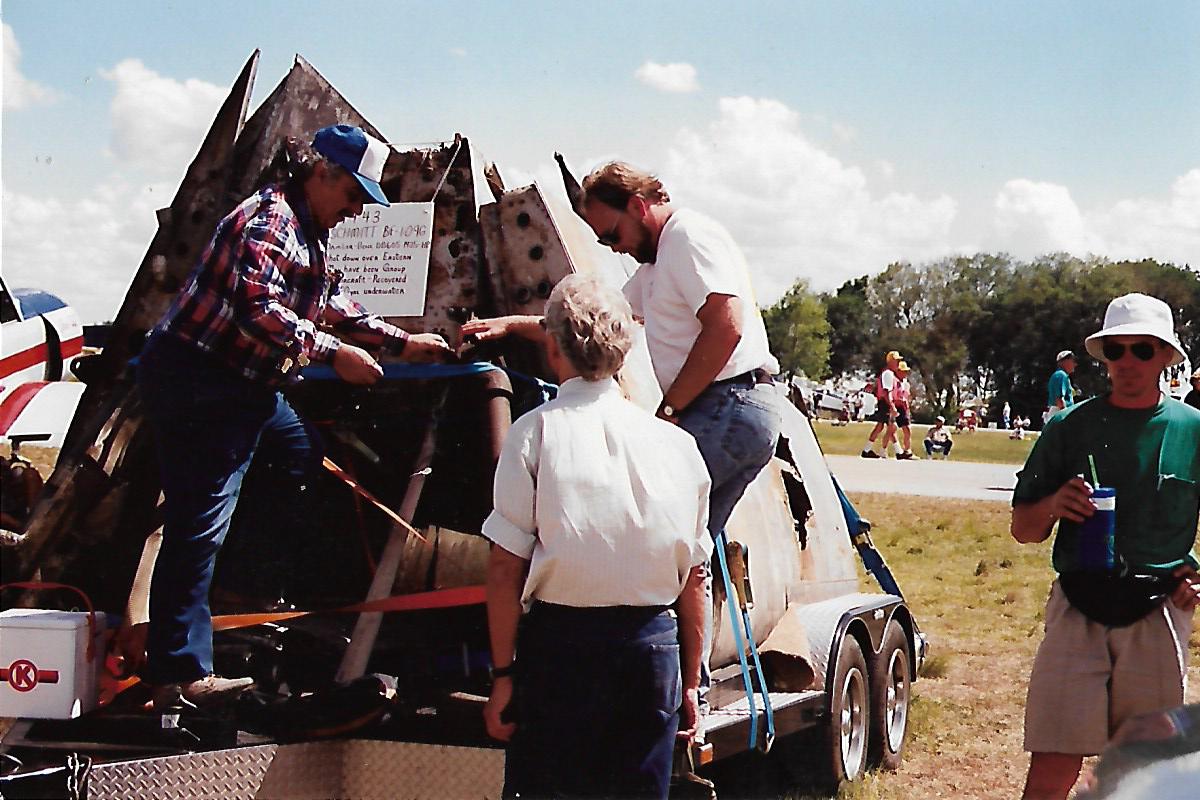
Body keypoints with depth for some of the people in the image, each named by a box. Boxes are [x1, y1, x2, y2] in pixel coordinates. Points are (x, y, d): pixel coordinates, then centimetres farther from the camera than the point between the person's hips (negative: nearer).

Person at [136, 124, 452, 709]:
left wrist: (401, 343, 22)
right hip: (197, 384, -11)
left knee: (302, 458, 24)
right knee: (198, 525, -11)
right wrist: (334, 354, -23)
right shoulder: (270, 219, -15)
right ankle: (180, 674, -9)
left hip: (245, 387, 11)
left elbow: (331, 305, 26)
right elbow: (261, 311, -29)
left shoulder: (306, 232, 18)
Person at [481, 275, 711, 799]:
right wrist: (690, 680, 16)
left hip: (559, 644, -3)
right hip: (653, 648, 3)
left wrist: (503, 672, -2)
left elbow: (506, 567, -8)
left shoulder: (535, 432, -5)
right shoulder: (675, 443, 5)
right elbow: (694, 578, 8)